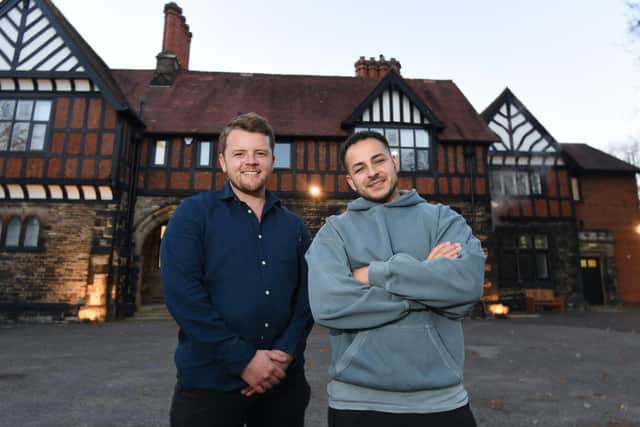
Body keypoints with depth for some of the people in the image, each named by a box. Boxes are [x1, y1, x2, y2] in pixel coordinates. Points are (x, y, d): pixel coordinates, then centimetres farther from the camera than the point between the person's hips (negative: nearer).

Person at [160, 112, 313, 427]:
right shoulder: (193, 213, -3)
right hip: (210, 381, -3)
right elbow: (182, 293, -13)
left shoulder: (293, 226, 8)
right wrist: (244, 359, -16)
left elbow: (306, 294, 5)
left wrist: (286, 351, -11)